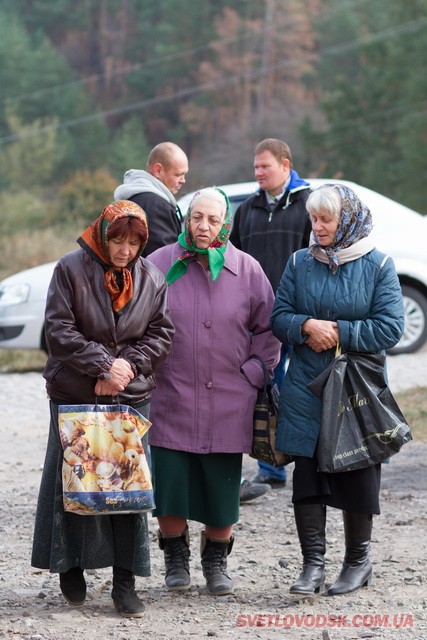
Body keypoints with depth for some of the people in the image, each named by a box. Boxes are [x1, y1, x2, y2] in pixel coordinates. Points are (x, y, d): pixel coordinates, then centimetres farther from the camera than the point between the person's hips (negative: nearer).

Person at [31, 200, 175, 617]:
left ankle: (125, 582, 3)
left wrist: (129, 365, -9)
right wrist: (102, 366, -15)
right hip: (75, 393, -2)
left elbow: (161, 332, 6)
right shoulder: (71, 269, -6)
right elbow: (60, 330, -9)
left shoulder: (150, 278, 3)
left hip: (132, 395, 2)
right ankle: (71, 567, 20)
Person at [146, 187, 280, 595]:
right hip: (171, 398, -1)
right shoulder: (159, 265, 0)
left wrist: (254, 373, 4)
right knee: (170, 482, -1)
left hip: (228, 401, 1)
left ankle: (216, 561, 22)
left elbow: (267, 328, 12)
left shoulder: (247, 270, 3)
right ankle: (176, 559, 19)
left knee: (222, 485, 4)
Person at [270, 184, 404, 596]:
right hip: (305, 389, 2)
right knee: (306, 474, 0)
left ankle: (358, 561, 21)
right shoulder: (300, 263, 6)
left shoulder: (377, 265, -3)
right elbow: (279, 318, 4)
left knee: (357, 476, 5)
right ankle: (313, 564, 7)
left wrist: (336, 332, -13)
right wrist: (309, 326, -16)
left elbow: (389, 329, -9)